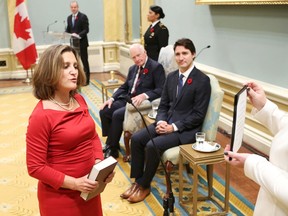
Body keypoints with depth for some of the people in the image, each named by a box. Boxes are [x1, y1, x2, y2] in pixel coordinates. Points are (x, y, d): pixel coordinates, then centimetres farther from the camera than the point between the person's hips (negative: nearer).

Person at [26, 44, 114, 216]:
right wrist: (74, 183, -21)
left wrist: (100, 162, -7)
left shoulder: (79, 101, -1)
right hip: (60, 197, -6)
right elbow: (35, 167, -17)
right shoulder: (41, 116, -20)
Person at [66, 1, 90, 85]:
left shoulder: (83, 16, -7)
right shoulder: (69, 18, 12)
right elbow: (68, 29, 16)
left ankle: (86, 80, 10)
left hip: (82, 43, -5)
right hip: (73, 43, 6)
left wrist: (78, 35, -26)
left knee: (84, 61, 3)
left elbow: (86, 30, -13)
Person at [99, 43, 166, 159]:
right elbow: (124, 87, 19)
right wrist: (112, 98, 3)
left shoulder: (156, 67, -8)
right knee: (104, 111, -8)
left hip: (142, 103, -8)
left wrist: (144, 95, -31)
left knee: (117, 114, -25)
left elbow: (161, 89, -16)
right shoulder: (132, 68, 16)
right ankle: (110, 143, 4)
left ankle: (112, 149, -9)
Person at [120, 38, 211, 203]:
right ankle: (137, 181, 4)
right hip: (166, 122, 7)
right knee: (136, 138, -10)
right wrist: (161, 121, -9)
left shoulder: (202, 80, -12)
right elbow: (163, 105, 12)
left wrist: (174, 127, -20)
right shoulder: (171, 77, 9)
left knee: (153, 145, -25)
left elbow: (199, 115, -15)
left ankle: (145, 186, -2)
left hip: (187, 129, -7)